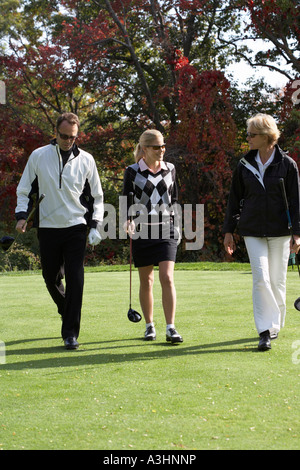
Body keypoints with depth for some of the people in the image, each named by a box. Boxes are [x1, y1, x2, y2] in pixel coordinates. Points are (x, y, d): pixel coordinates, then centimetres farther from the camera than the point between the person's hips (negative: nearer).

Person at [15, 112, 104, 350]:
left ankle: (71, 333, -8)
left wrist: (95, 226, 3)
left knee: (75, 278, -10)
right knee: (51, 277, 7)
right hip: (48, 228, 1)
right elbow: (24, 189, 9)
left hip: (76, 227, -1)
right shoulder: (38, 156, 1)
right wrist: (22, 215, -6)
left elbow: (97, 196, 11)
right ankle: (67, 312, 36)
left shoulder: (86, 160, 3)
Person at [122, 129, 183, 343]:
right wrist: (128, 220, -14)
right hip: (142, 232, -1)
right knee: (146, 280, 6)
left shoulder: (170, 169, 8)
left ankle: (171, 328, -11)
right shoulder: (132, 172, 0)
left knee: (167, 277, -11)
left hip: (166, 231, 1)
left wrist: (176, 227, 12)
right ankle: (149, 326, 19)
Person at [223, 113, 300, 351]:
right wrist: (228, 231, 9)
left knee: (277, 280, 5)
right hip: (253, 231, 1)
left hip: (279, 231, -1)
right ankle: (265, 331, -10)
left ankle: (275, 324, 24)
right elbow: (235, 199, 11)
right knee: (260, 278, -10)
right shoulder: (245, 165, 5)